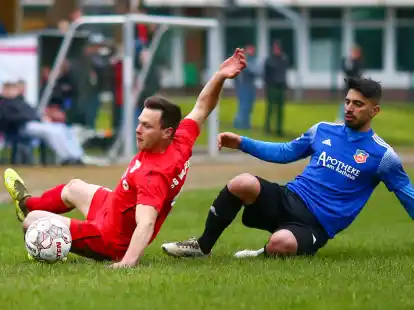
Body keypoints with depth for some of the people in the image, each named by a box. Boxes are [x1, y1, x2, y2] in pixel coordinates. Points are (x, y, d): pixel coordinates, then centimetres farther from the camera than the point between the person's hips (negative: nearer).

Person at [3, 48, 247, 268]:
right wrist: (219, 77, -18)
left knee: (33, 220, 6)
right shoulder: (181, 145, -19)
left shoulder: (153, 175, -42)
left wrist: (129, 260, -66)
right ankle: (28, 203, 65)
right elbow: (202, 107, -7)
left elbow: (146, 224, -53)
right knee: (74, 188, 35)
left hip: (109, 242, -9)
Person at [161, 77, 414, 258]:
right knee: (242, 183, -26)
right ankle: (202, 247, -11)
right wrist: (241, 143, 14)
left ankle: (264, 255, -1)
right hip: (288, 199, 4)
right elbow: (285, 152, 23)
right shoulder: (324, 131, 12)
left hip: (314, 225, -4)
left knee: (280, 243, -39)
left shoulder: (382, 155, -1)